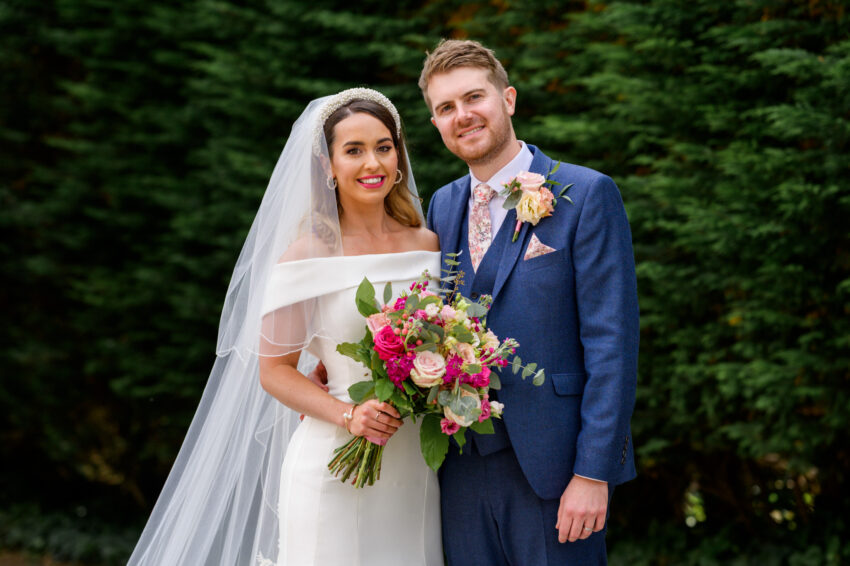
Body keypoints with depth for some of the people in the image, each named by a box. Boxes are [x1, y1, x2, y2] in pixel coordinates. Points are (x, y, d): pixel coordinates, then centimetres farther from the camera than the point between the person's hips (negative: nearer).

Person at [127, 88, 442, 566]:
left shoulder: (428, 245, 7)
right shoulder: (307, 255, -6)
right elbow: (274, 370, -4)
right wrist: (348, 415, -18)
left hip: (414, 468, 4)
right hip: (332, 467, -4)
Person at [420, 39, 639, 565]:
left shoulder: (585, 195, -7)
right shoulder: (443, 206, 12)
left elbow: (611, 342, -11)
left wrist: (593, 472, -16)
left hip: (551, 464, -5)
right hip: (463, 463, 5)